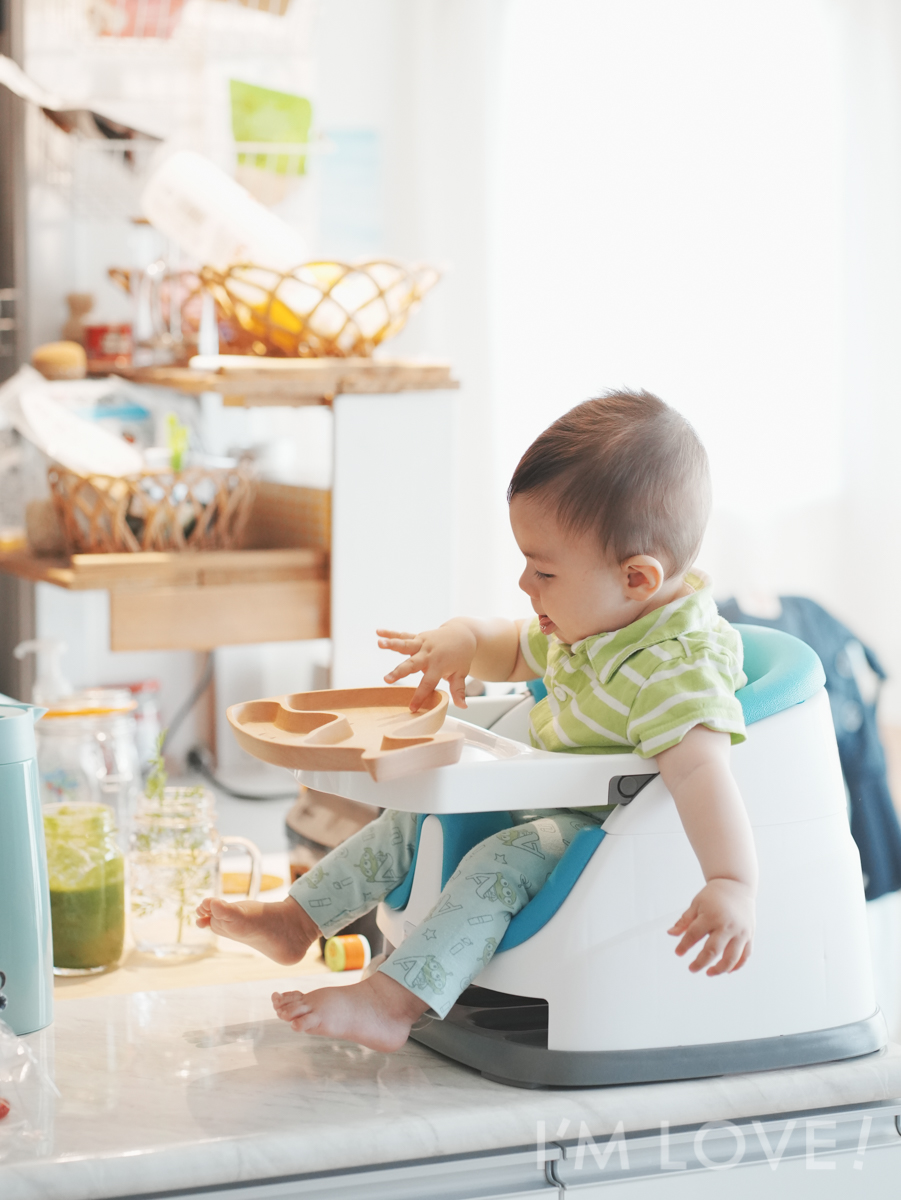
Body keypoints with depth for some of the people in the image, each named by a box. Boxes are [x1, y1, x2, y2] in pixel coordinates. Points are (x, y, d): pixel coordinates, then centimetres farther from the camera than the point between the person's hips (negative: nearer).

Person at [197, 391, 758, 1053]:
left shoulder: (678, 667, -29)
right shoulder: (590, 625, 2)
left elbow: (699, 768, -43)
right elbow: (515, 651, 21)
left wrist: (733, 886, -56)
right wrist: (461, 639, -2)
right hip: (547, 804, 10)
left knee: (500, 864, -31)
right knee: (416, 817, 12)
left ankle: (389, 1003, -33)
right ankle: (296, 920, 21)